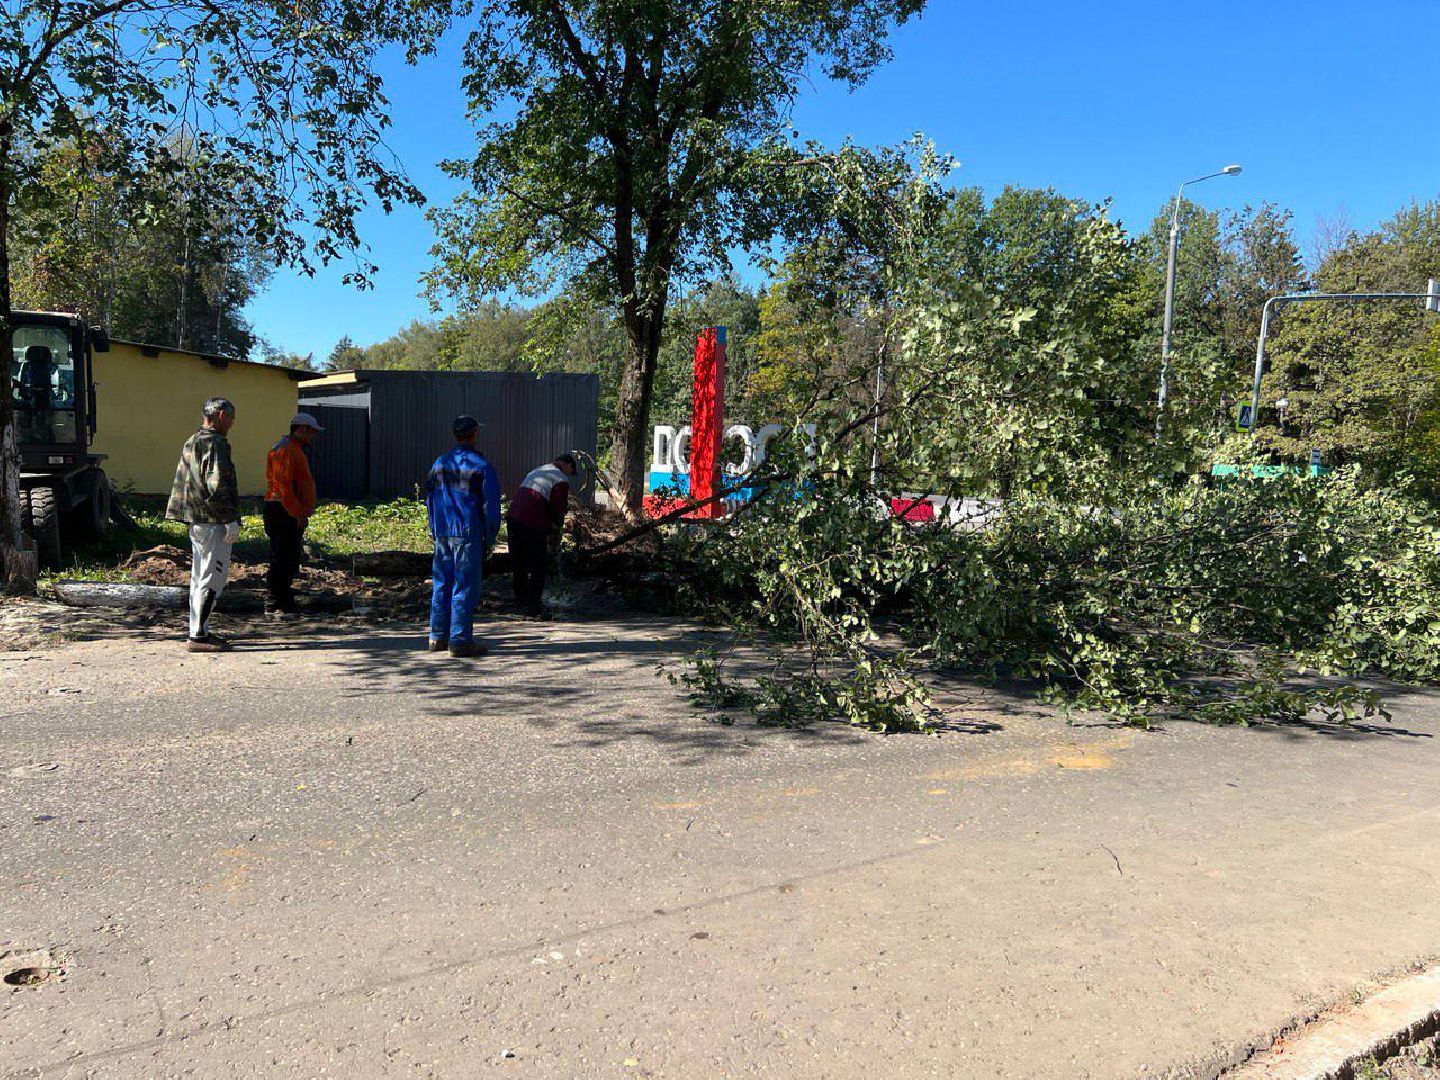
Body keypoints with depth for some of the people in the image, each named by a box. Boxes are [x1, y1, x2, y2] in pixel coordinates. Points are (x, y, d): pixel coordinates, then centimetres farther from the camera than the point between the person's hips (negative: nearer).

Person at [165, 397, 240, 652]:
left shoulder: (191, 443, 17)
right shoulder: (216, 444, -14)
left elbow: (183, 482, 22)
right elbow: (218, 485, -21)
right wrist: (232, 520, -17)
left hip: (195, 521, 10)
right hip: (214, 523, -10)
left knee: (199, 577, 15)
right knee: (213, 579, -7)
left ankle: (199, 631, 22)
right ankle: (198, 636, -7)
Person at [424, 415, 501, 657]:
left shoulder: (440, 463, 11)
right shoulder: (481, 466, -8)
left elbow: (430, 498, 16)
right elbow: (491, 504, -8)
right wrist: (490, 538, 1)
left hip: (442, 535, 6)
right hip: (468, 535, -6)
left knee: (442, 585, 13)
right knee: (465, 587, -2)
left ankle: (438, 637, 18)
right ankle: (460, 640, 0)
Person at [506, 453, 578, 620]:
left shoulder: (535, 471, 24)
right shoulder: (561, 479, -2)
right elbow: (559, 508, -7)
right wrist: (556, 526, 14)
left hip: (513, 519, 8)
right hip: (533, 525, -8)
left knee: (519, 564, 17)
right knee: (539, 568, 3)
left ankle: (523, 602, 28)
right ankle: (534, 608, 5)